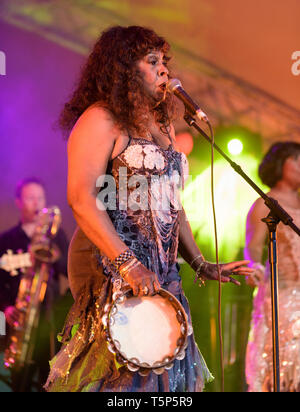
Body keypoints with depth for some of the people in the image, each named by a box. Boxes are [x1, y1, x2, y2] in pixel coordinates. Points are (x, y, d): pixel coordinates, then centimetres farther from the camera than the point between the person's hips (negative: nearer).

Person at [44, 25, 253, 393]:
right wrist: (128, 265, -24)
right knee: (122, 375, -10)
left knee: (169, 372, 5)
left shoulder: (161, 125, 19)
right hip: (112, 268, -8)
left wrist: (201, 265, 16)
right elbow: (81, 199, -18)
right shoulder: (101, 120, -7)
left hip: (161, 273, 8)